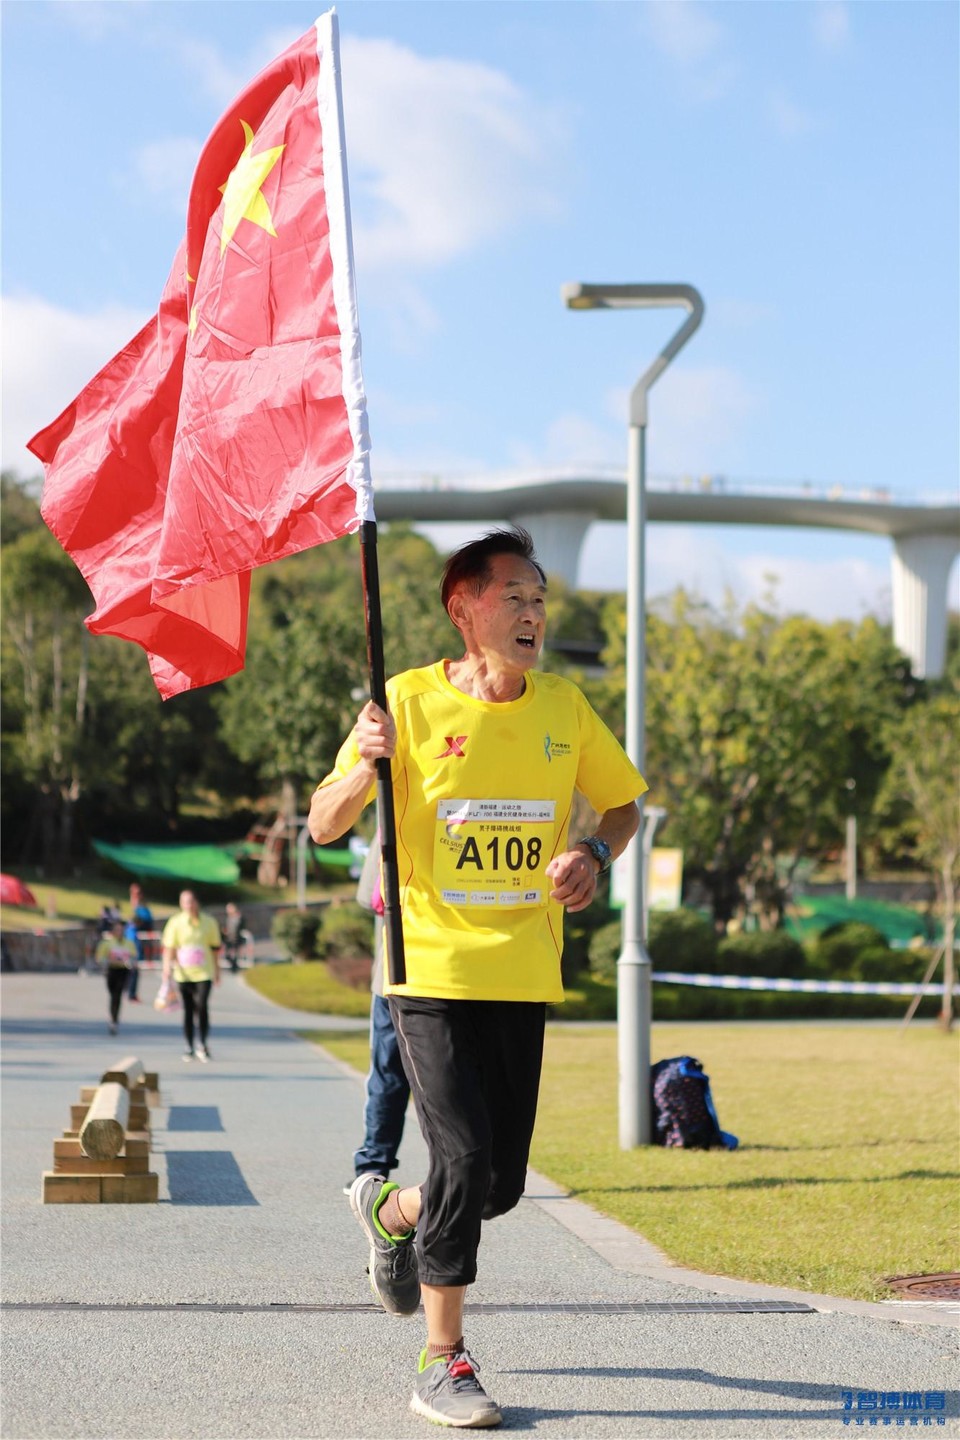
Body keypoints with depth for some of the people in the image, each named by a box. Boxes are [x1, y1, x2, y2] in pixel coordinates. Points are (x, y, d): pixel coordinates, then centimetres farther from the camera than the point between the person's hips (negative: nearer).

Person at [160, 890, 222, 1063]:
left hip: (204, 973, -1)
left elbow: (215, 948, 11)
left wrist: (217, 971, 14)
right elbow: (168, 947, -2)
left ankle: (202, 1043, -1)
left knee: (202, 1007, -15)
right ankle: (189, 1046, 18)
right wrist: (167, 966, -15)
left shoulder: (209, 923, 2)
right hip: (183, 974, 1)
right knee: (188, 1011, 7)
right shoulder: (175, 923, -2)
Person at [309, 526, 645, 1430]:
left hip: (523, 975, 4)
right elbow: (324, 826, -3)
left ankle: (389, 1210, 40)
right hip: (432, 970, -4)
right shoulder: (411, 702, -6)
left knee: (500, 1183, 7)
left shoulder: (564, 709, 4)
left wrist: (594, 855, -5)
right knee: (464, 1159, -13)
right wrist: (368, 766, -23)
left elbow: (624, 805, 17)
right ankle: (442, 1363, 0)